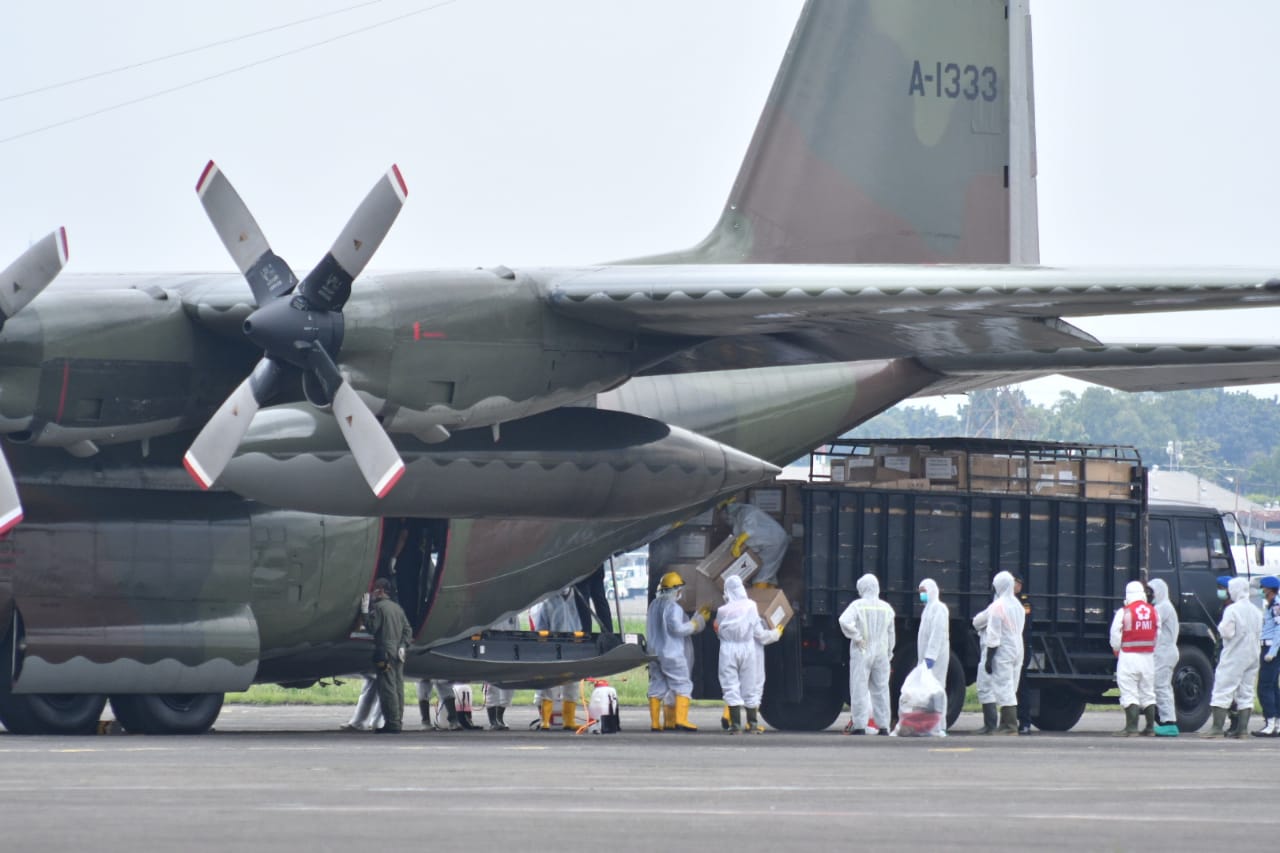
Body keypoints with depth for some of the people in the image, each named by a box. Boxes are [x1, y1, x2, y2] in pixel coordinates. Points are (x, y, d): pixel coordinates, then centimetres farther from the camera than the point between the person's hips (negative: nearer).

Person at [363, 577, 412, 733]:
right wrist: (403, 646, 7)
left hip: (385, 652, -8)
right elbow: (407, 629, 13)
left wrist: (365, 612, -4)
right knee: (398, 687, 10)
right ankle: (398, 720, 13)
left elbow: (372, 627, -13)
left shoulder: (379, 607, -8)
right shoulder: (397, 608, 17)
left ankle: (392, 723, -12)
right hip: (398, 653, 8)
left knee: (387, 688, -8)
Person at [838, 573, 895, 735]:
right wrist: (889, 653, 19)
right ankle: (883, 726, 9)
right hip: (881, 653, 4)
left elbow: (845, 621, -25)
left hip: (861, 653, -4)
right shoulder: (886, 608, 6)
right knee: (880, 689, 9)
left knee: (859, 688, -2)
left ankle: (859, 725, -5)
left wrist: (856, 637, -14)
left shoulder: (858, 605, -8)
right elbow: (891, 634, 11)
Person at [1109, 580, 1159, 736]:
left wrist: (1117, 650, 10)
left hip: (1129, 656, -5)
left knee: (1129, 693, -4)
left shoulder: (1124, 612, -11)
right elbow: (1158, 634, 10)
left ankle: (1131, 726, -11)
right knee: (1148, 692, 13)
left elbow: (1115, 635, -8)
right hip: (1148, 656, 5)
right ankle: (1150, 727, 16)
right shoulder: (1153, 611, 5)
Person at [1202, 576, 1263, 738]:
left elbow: (1227, 633, -17)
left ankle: (1217, 727, -10)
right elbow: (1259, 635, 14)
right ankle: (1242, 727, 6)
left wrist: (1221, 627, 1)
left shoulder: (1232, 610, -13)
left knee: (1222, 691, -5)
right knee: (1246, 693, 9)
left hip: (1233, 656, -7)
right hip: (1251, 656, 7)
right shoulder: (1256, 611, 9)